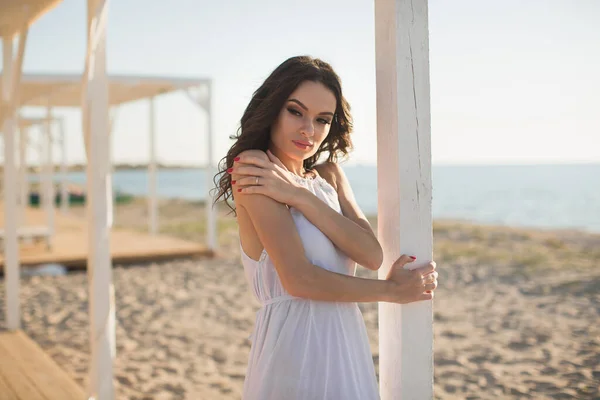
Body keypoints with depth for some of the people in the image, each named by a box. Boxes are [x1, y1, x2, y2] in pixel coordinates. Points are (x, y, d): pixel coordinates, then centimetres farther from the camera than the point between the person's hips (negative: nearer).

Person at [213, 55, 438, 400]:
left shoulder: (329, 174, 10)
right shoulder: (254, 171, -12)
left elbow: (372, 254, -6)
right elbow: (299, 280, -19)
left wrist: (299, 195, -16)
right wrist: (392, 290, -6)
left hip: (347, 343, 7)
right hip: (295, 343, -7)